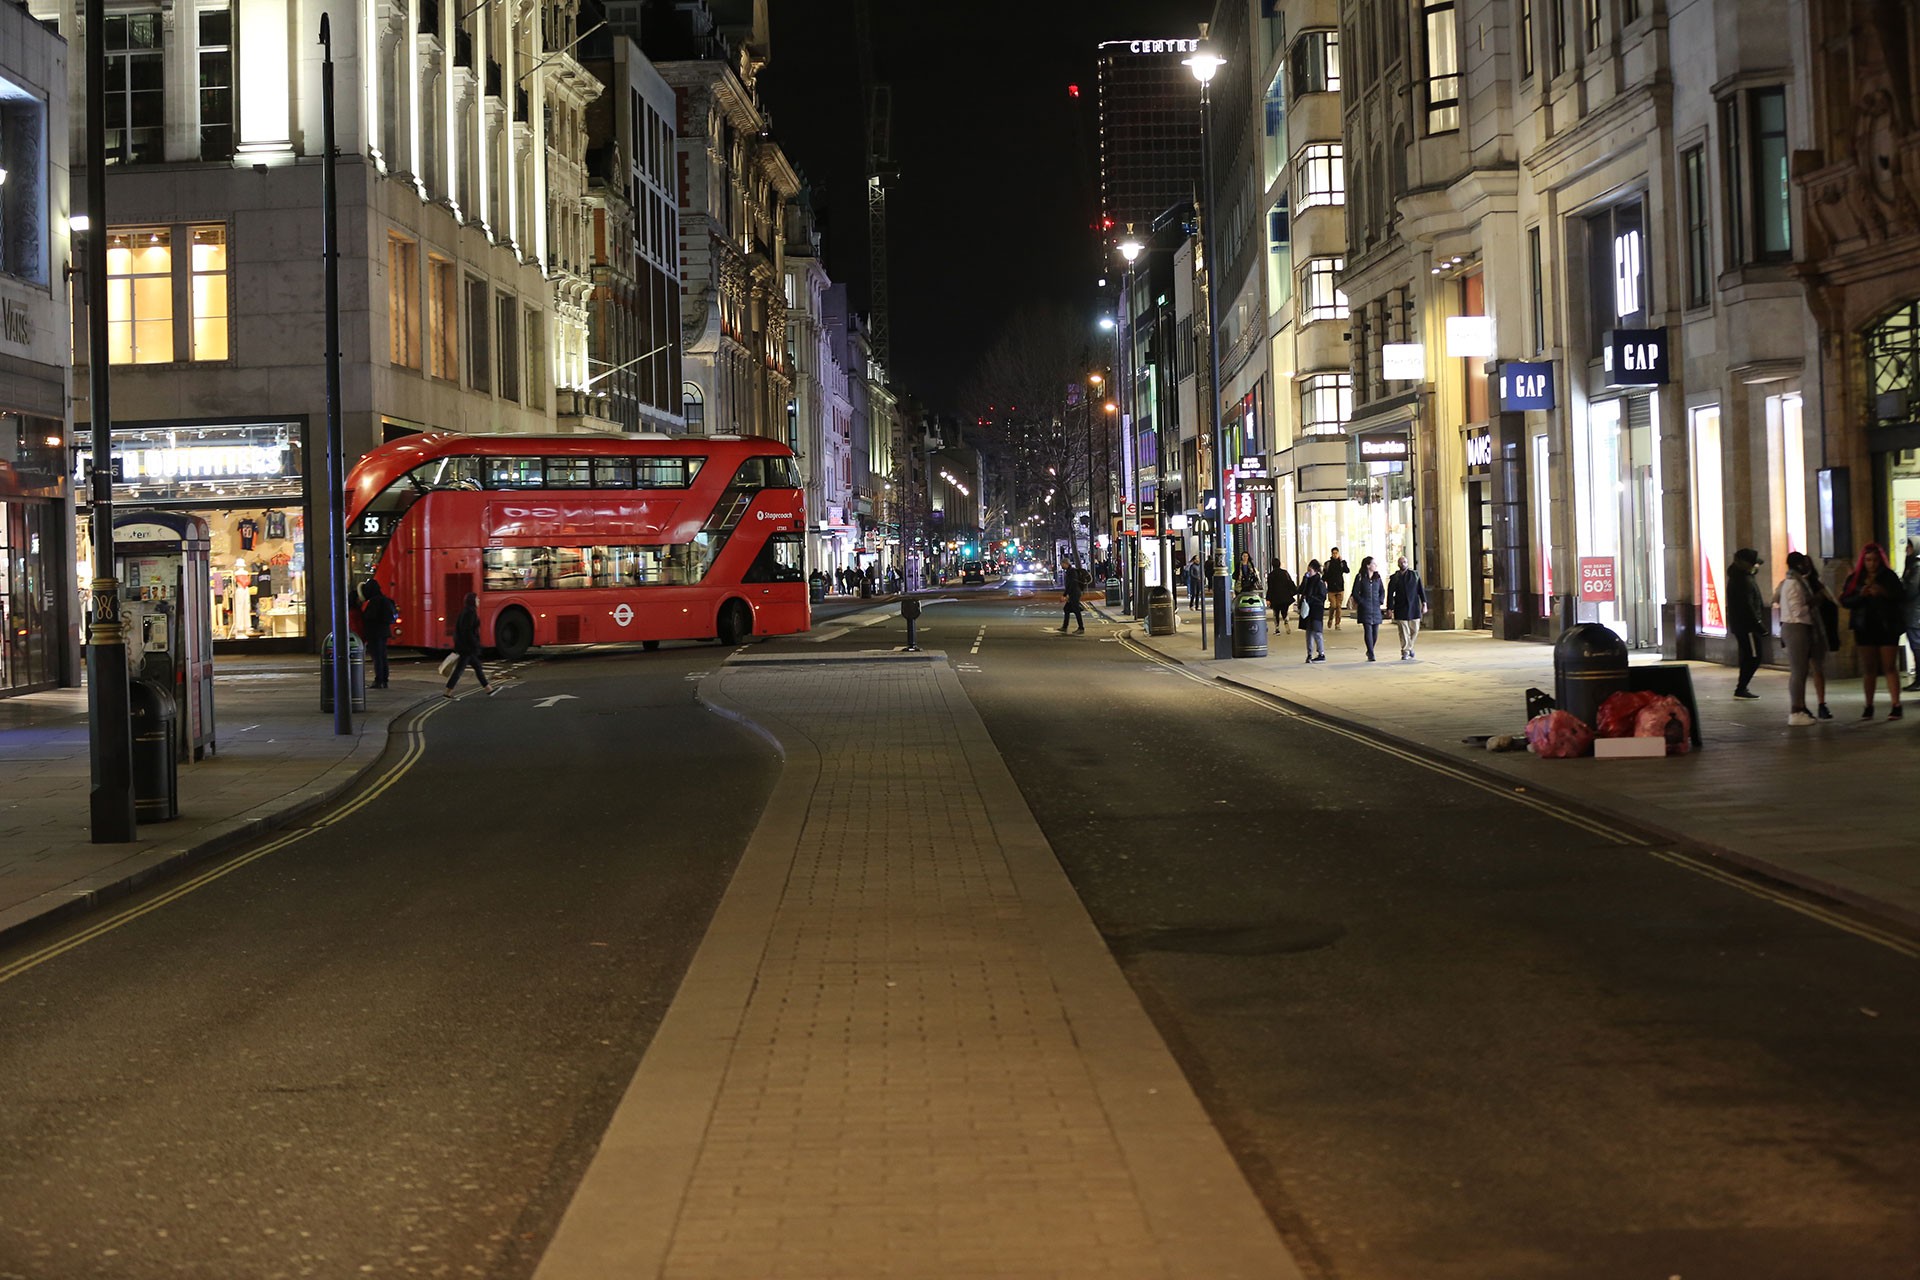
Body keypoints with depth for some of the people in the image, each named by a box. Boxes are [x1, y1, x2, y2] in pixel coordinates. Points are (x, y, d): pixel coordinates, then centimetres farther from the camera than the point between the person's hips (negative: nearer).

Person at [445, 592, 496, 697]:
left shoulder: (465, 611, 12)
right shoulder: (470, 612, -17)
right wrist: (475, 645, -22)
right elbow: (468, 631, -23)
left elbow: (458, 628, 16)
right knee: (459, 669, -5)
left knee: (477, 666, 15)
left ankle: (489, 690, 21)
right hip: (467, 646, -10)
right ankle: (448, 693, -1)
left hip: (462, 644, 10)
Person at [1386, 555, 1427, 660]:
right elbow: (1390, 593, 4)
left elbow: (1421, 589, 5)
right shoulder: (1394, 578, 4)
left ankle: (1409, 647, 29)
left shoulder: (1415, 574, 6)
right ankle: (1405, 652, 0)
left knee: (1414, 630, 5)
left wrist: (1424, 604, -2)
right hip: (1401, 608, -1)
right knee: (1403, 632, -4)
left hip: (1414, 607, 1)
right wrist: (1390, 608, -2)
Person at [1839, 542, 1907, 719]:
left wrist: (1885, 593, -22)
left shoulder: (1889, 576, 0)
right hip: (1865, 628, 2)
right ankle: (1869, 706, 9)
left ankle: (1896, 705, -4)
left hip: (1887, 626, -2)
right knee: (1869, 668, 5)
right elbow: (1845, 600, -1)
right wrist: (1861, 595, -18)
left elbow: (1902, 598, -5)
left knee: (1890, 667, -4)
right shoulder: (1855, 578, 5)